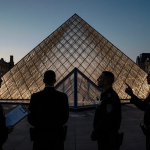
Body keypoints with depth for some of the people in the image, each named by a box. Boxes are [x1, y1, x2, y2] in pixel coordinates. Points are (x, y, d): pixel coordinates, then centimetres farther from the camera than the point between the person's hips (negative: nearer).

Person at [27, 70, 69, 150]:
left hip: (40, 137, 0)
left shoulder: (35, 97, -12)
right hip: (57, 137, 0)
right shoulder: (63, 97, -10)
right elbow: (65, 118, 0)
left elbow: (31, 119, -3)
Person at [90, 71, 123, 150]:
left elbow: (106, 121, -27)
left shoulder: (110, 98, -25)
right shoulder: (106, 95, 9)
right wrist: (94, 132, 10)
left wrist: (94, 134, -16)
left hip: (108, 140, -9)